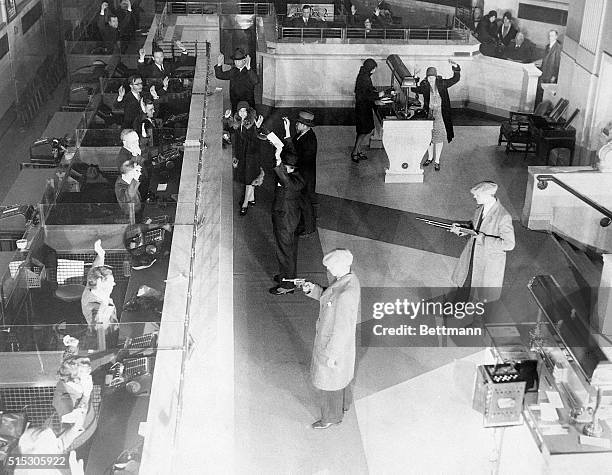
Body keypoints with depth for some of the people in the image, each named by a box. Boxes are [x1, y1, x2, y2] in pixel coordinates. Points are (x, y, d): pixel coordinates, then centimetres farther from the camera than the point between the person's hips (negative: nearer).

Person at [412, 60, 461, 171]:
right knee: (429, 136, 11)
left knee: (439, 137, 1)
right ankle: (430, 157, 31)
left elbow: (456, 79, -3)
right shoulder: (424, 86, -3)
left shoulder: (442, 84, -6)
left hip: (440, 113, -2)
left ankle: (437, 161, 9)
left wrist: (455, 66, -17)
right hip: (429, 113, 2)